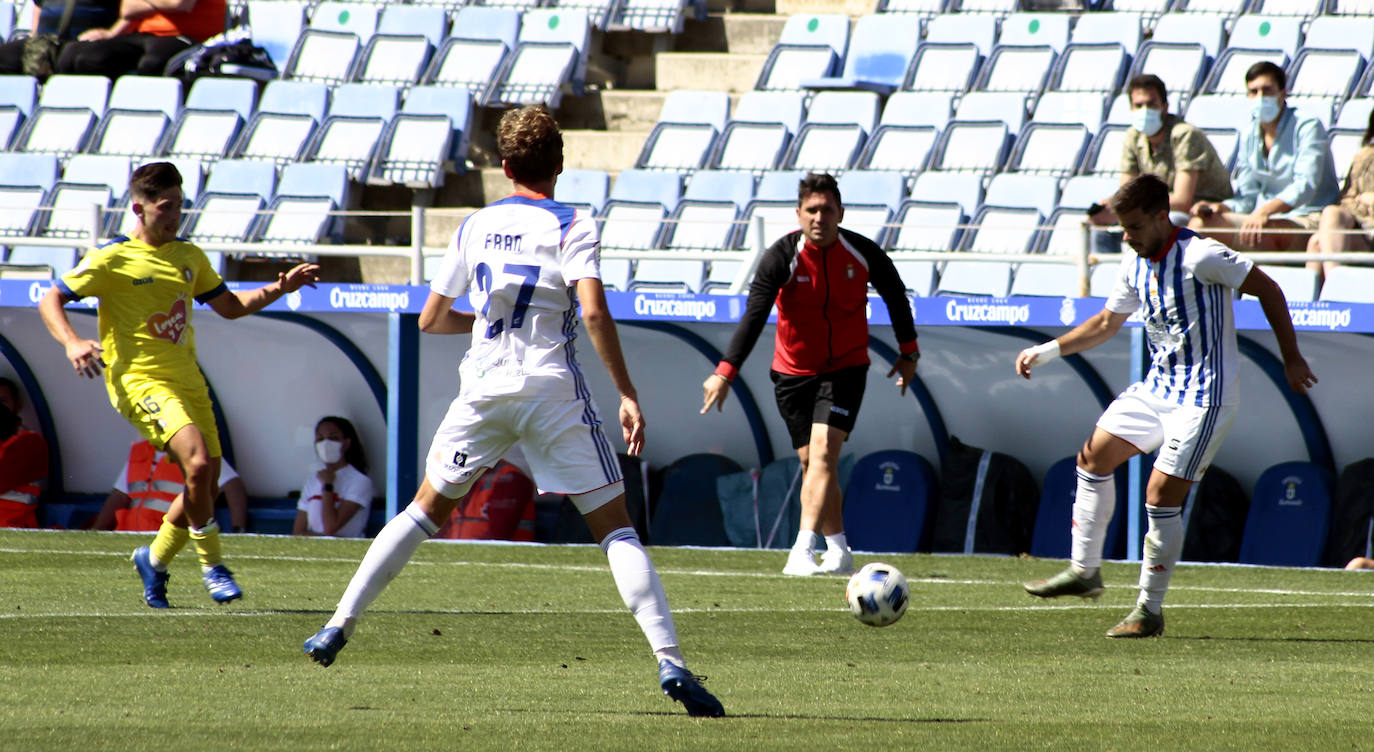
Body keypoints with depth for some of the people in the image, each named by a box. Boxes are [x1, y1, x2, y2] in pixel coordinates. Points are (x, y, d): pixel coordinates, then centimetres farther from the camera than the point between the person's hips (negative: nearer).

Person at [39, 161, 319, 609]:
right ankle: (212, 565, -12)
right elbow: (51, 300, -4)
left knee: (206, 486, 4)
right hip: (139, 381, -7)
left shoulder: (190, 258, 15)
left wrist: (279, 289, 11)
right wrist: (71, 343, -23)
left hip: (187, 381, 7)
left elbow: (230, 306, 25)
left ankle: (154, 560, 28)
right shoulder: (113, 259, -4)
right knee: (198, 461, -26)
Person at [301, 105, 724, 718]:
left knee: (426, 509, 20)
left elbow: (430, 319, 15)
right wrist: (627, 395, -14)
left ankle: (339, 626, 16)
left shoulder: (475, 226, 10)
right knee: (614, 526, 0)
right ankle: (669, 661, -13)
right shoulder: (572, 228, -2)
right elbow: (593, 311, -17)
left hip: (482, 391, 3)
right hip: (552, 391, -3)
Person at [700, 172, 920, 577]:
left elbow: (895, 295, 9)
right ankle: (839, 551, 18)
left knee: (823, 452, -18)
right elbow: (753, 317, -22)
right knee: (813, 463, 3)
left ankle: (803, 552, -26)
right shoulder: (781, 257, -15)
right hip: (793, 372, 1)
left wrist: (908, 352, 13)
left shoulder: (862, 253, -10)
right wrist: (725, 373, -30)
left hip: (845, 368, -1)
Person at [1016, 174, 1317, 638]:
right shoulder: (1136, 266, 5)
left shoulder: (1200, 256, -19)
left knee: (1162, 496, -12)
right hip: (1157, 387, 9)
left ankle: (1150, 611, -2)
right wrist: (1047, 351, 12)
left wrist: (1290, 358, -11)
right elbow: (1106, 323, 20)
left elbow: (1267, 290, -13)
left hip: (1203, 396, -9)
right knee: (1094, 457, 11)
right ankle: (1085, 571, 22)